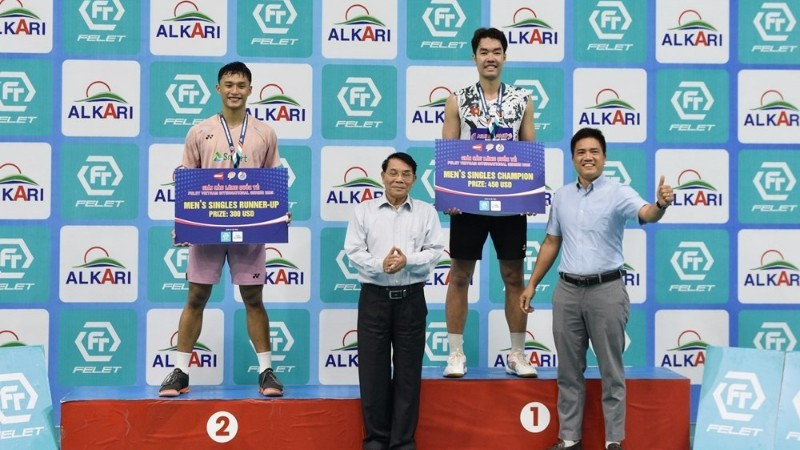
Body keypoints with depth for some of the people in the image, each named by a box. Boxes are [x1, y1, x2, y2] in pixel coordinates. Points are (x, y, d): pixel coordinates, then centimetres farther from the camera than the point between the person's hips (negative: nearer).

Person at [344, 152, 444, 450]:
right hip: (374, 297, 0)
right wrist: (380, 264, -20)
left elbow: (434, 252, -1)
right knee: (373, 369, 3)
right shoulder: (364, 211, 5)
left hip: (411, 298, 0)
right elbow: (353, 251, -2)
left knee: (408, 372, 5)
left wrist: (408, 261, -19)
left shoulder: (426, 212, 6)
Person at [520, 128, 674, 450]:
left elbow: (646, 214, -27)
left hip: (606, 290, -4)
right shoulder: (561, 196, 9)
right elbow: (551, 243, 17)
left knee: (611, 371, 3)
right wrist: (532, 284, 15)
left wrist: (661, 204, -50)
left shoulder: (619, 193, -7)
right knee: (568, 370, 10)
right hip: (567, 290, 4)